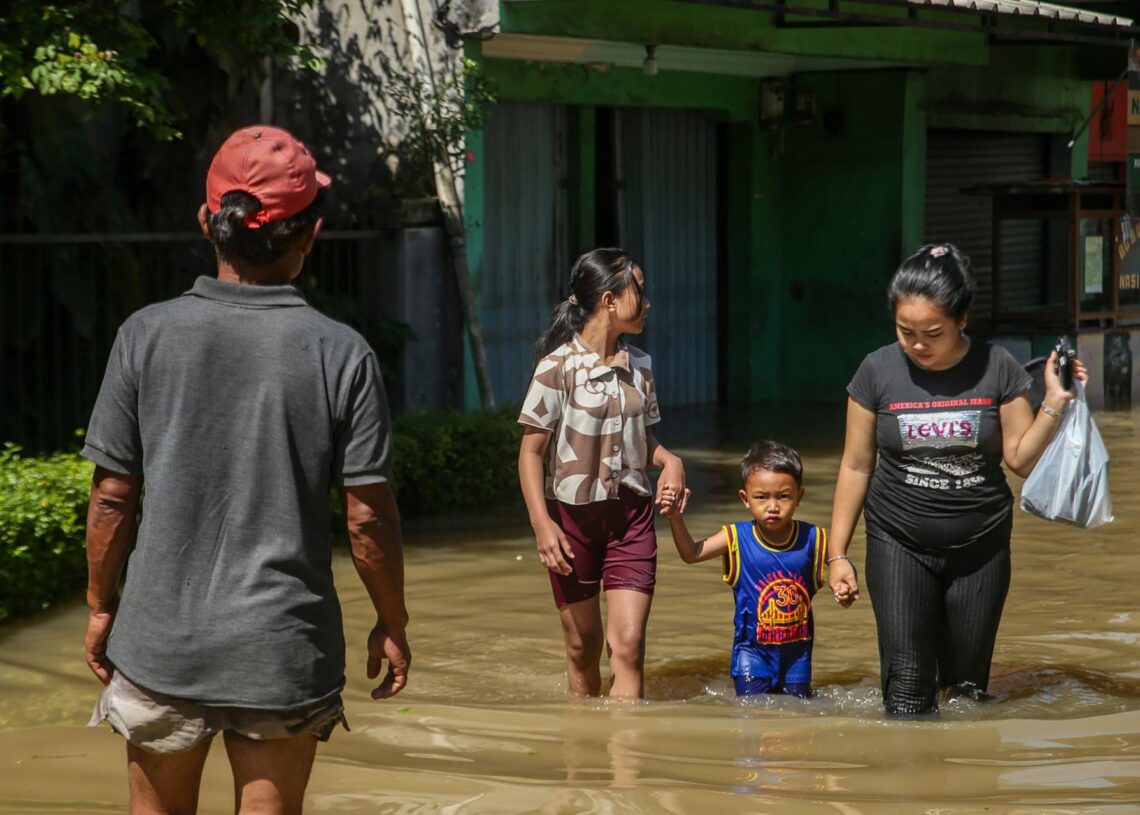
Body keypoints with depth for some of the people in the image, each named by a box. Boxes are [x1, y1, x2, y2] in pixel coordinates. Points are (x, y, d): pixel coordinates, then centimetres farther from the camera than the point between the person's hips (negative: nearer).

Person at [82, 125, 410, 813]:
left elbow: (112, 498, -2)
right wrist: (393, 623, 7)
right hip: (284, 650, -1)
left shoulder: (148, 336, -6)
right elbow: (368, 516, -7)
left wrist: (101, 606, 12)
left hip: (161, 639, 1)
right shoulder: (341, 354, -9)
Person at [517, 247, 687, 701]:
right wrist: (542, 524, -18)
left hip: (631, 514, 3)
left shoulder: (638, 366, 6)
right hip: (573, 514, -3)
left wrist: (669, 460, -3)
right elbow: (531, 452, -9)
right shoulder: (558, 366, -10)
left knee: (628, 645, -10)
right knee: (583, 649, 8)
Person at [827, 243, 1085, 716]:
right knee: (907, 690, -10)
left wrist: (1055, 405, -17)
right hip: (899, 545, -1)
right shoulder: (878, 372, -6)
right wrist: (837, 553, 2)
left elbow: (1021, 459, -2)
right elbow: (856, 466, 2)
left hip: (980, 547, 1)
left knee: (968, 685, 7)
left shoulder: (997, 369, -6)